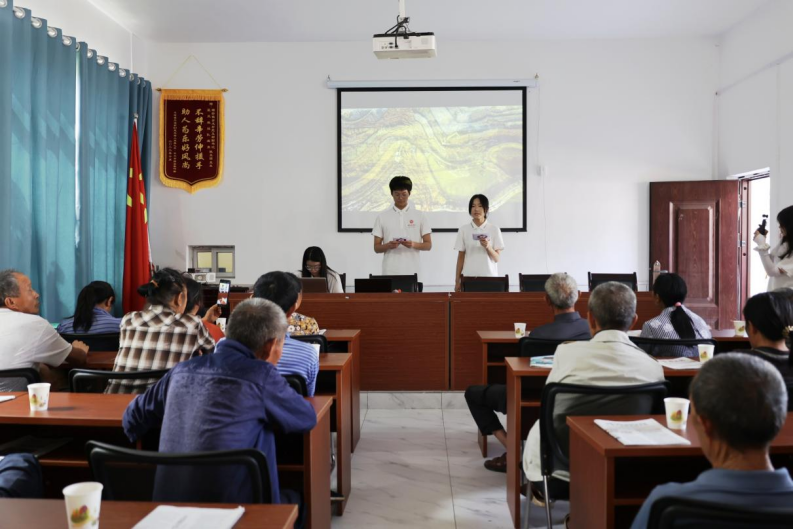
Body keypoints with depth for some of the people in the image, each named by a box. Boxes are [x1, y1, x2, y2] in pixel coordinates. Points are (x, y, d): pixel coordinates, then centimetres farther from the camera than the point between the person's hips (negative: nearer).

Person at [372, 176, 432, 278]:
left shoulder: (419, 216, 5)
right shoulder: (382, 217, 6)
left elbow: (428, 245, 5)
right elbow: (376, 248, 7)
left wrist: (413, 244, -15)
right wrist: (388, 245, -14)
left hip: (412, 272, 0)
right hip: (390, 272, 0)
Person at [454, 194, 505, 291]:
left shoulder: (494, 229, 1)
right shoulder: (464, 229, 4)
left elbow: (497, 258, 1)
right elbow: (460, 257, 7)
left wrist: (488, 247, -18)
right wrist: (457, 281, 4)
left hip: (489, 277, 0)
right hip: (468, 278, 1)